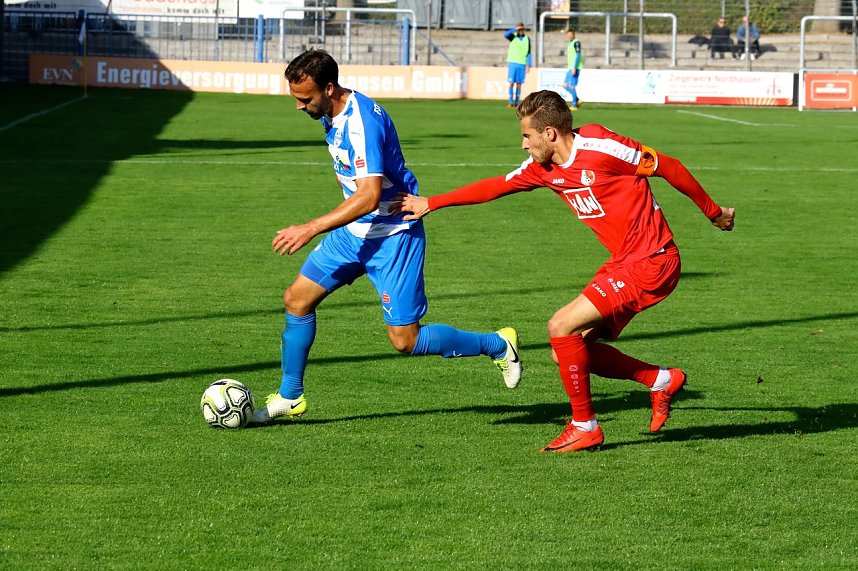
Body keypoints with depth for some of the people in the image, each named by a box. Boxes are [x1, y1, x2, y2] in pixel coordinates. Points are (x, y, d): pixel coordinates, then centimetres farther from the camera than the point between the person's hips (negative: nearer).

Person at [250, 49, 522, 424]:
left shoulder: (362, 122, -27)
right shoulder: (332, 115, 3)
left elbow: (369, 196, -35)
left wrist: (310, 229, -34)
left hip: (392, 235, -9)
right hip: (353, 230, 9)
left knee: (405, 340, -6)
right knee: (297, 298, 4)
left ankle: (498, 346, 13)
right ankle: (289, 397, 19)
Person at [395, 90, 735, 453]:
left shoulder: (601, 148, -18)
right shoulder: (544, 168, 6)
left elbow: (668, 167, -9)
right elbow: (495, 187, 19)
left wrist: (714, 213, 1)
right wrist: (431, 203, 21)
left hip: (651, 262, -9)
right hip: (623, 263, 9)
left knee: (562, 327, -14)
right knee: (572, 348, 6)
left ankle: (584, 426, -1)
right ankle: (662, 380, 19)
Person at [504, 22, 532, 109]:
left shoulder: (527, 39, 7)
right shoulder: (513, 37, 4)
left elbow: (528, 53, 6)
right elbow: (506, 34, -19)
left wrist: (528, 65, -2)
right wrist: (515, 29, -22)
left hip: (522, 64, 1)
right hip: (512, 63, -1)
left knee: (519, 84, 2)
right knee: (511, 83, -5)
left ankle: (517, 103, 6)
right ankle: (511, 102, -2)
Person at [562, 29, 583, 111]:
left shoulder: (576, 42, -11)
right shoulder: (570, 43, 18)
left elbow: (577, 56, -17)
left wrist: (574, 68, -21)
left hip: (575, 68, -10)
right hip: (570, 68, 10)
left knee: (572, 86, -8)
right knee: (565, 86, 8)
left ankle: (574, 105, -3)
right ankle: (577, 100, 14)